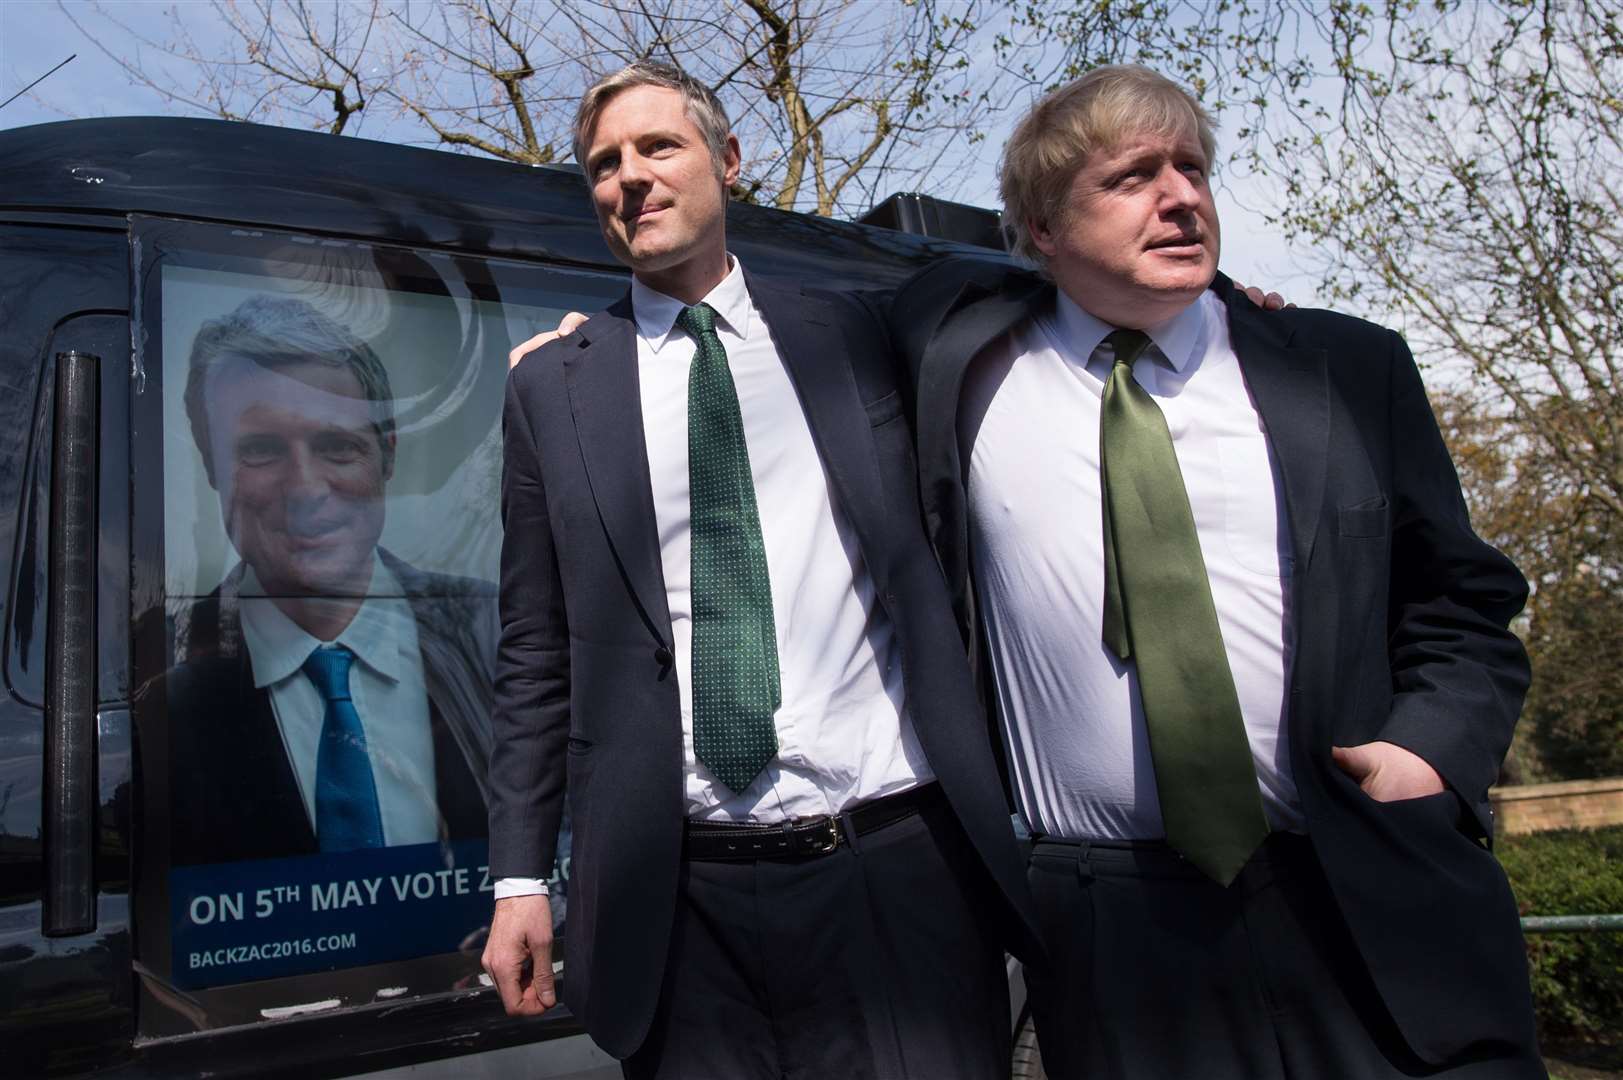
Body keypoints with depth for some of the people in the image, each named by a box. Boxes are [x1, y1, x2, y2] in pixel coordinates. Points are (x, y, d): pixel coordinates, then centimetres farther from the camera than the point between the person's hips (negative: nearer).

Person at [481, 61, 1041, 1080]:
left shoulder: (853, 337, 6)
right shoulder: (554, 386, 6)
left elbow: (932, 565, 13)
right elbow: (538, 652, 7)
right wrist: (521, 875, 3)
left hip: (898, 870, 0)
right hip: (679, 900, 1)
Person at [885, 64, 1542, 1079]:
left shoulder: (1351, 369, 5)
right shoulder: (965, 355, 3)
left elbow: (1458, 602, 10)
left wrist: (1434, 746, -5)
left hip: (1378, 908, 1)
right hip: (1110, 932, 0)